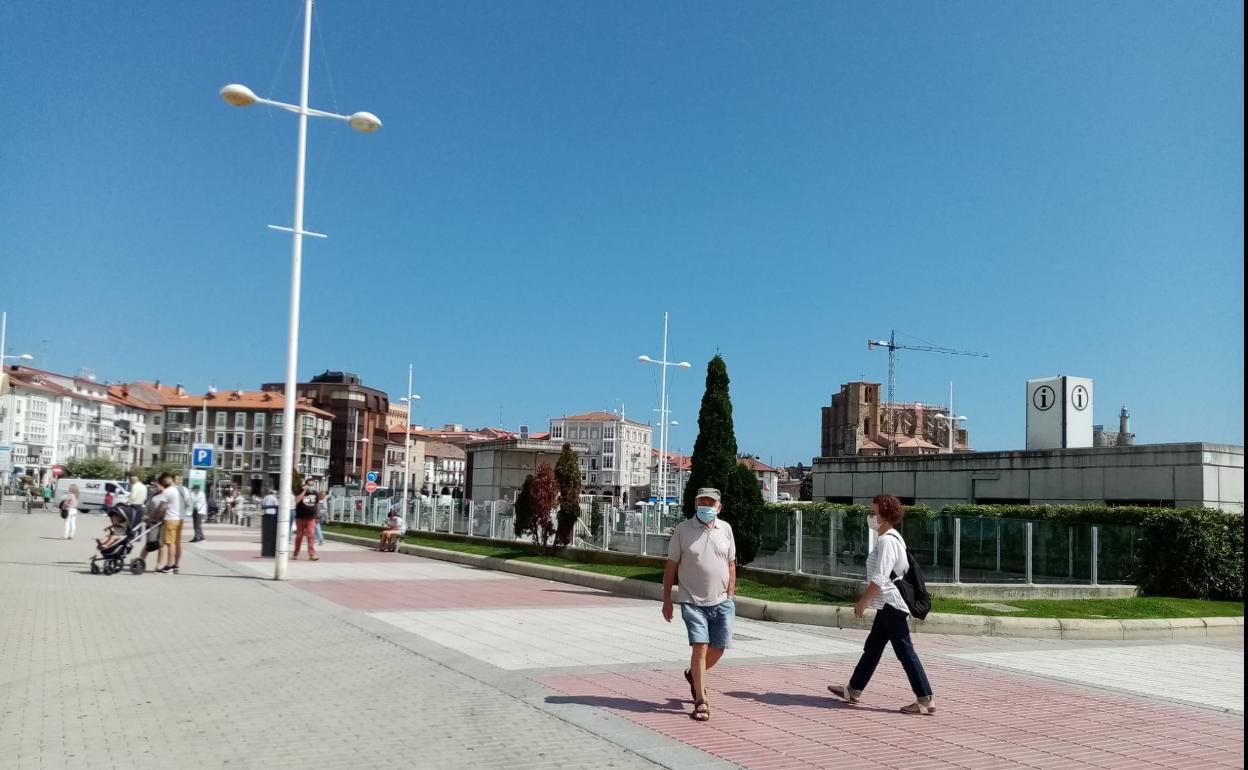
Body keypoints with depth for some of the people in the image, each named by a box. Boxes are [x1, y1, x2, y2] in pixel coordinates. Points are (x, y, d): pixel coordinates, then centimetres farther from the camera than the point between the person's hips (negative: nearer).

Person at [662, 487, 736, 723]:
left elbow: (731, 564, 12)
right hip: (693, 602, -3)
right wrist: (667, 599, 0)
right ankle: (701, 702, -1)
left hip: (721, 602, 3)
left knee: (718, 648, 9)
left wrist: (730, 595, 6)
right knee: (700, 647, -11)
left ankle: (693, 675, 38)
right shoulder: (682, 529, -3)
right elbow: (671, 566, 1)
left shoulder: (725, 529, 5)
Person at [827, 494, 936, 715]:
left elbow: (879, 579, -23)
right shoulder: (893, 538, 14)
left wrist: (863, 602, -14)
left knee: (905, 651, -6)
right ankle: (853, 690, 26)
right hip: (888, 605, 11)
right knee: (872, 647, 17)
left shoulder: (887, 541, -18)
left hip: (891, 605, -11)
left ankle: (926, 700, -1)